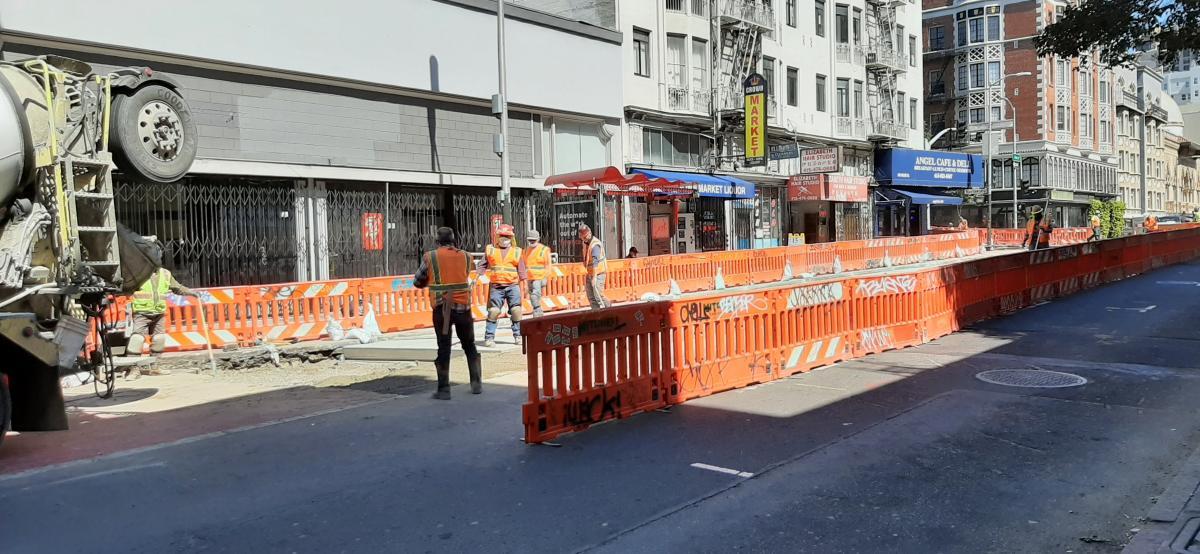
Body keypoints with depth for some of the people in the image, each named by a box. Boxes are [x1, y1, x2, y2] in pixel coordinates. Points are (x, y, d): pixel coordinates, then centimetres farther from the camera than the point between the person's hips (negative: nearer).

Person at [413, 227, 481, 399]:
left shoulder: (430, 257, -3)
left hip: (441, 309, -2)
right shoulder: (466, 257, 3)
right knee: (470, 346, 16)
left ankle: (444, 389, 2)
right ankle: (476, 384, 17)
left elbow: (417, 282, 5)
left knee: (444, 348, 4)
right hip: (463, 307, 2)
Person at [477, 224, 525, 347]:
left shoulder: (516, 251, 11)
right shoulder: (490, 249, 11)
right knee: (493, 311, -5)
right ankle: (489, 337, 2)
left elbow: (521, 270, 12)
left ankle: (518, 335, 12)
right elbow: (483, 265, 11)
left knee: (516, 311, -1)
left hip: (513, 286, 1)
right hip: (496, 286, 0)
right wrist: (481, 275, -4)